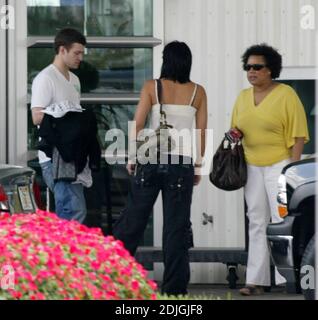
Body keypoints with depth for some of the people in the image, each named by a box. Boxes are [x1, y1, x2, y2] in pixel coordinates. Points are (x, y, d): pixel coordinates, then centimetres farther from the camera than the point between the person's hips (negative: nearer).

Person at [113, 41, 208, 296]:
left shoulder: (152, 87, 0)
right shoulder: (197, 92, 3)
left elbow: (138, 125, -3)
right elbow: (201, 132, 4)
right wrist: (198, 165, 12)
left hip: (151, 159, 0)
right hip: (182, 162, 0)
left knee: (134, 217, 9)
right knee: (177, 225, 3)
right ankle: (174, 287, 5)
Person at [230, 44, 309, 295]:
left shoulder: (286, 95, -5)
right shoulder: (243, 97, 13)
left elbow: (298, 134, -9)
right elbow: (236, 129, 26)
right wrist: (234, 134, 2)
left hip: (279, 164, -6)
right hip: (252, 167, 6)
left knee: (282, 220, -11)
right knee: (257, 223, 5)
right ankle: (257, 280, 6)